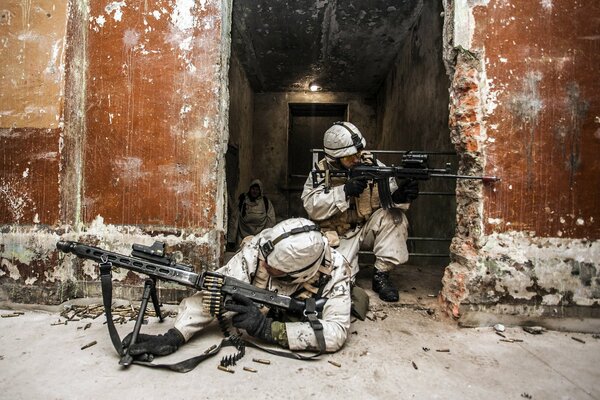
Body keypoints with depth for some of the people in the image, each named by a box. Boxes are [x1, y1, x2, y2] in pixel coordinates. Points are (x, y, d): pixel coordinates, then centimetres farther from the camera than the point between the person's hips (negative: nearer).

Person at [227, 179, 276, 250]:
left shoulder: (266, 202, 6)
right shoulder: (242, 200, 5)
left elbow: (271, 221, 6)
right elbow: (234, 219, 4)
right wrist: (231, 240, 1)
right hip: (243, 238, 0)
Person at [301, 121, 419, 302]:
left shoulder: (371, 164, -8)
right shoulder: (321, 171, -11)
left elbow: (390, 196, -12)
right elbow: (312, 207, -22)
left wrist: (400, 196, -36)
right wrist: (345, 191, -32)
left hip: (367, 227, 3)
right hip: (339, 236, -2)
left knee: (395, 217, -25)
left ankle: (381, 274, -10)